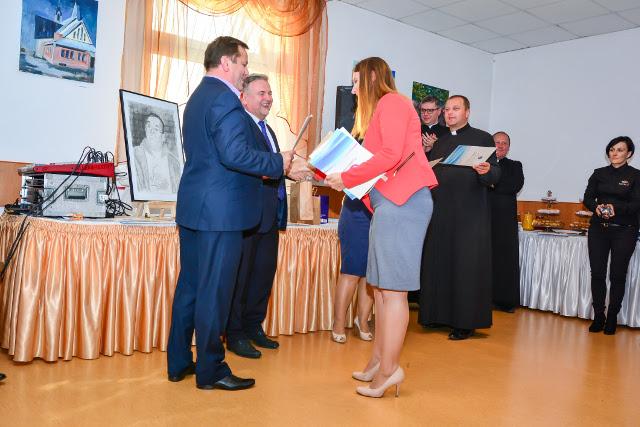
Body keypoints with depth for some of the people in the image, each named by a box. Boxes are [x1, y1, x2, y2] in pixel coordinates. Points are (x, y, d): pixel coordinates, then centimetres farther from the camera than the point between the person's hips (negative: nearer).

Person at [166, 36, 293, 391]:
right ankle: (210, 371, 11)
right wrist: (279, 162, -11)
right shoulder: (225, 99, -13)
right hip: (220, 212, -10)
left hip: (192, 206, 10)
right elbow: (235, 154, -23)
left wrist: (257, 171, 20)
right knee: (214, 291, -1)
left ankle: (178, 362, 25)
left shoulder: (198, 96, 18)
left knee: (190, 286, 15)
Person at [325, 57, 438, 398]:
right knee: (380, 286, 9)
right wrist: (341, 177, 11)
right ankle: (378, 358, 16)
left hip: (402, 200, -10)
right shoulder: (381, 109, 26)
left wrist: (347, 177, -11)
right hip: (389, 202, 10)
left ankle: (388, 369, -3)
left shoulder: (391, 102, -1)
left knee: (392, 288, -8)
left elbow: (392, 154, -15)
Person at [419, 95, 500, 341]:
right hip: (440, 214, 5)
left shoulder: (482, 138, 4)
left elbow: (495, 176, -4)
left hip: (470, 216, -5)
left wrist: (486, 171, -26)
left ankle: (466, 322, 5)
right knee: (438, 264, 6)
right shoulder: (440, 143, 19)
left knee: (467, 266, -3)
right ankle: (439, 314, 17)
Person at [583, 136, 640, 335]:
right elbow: (587, 198, 4)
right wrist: (596, 207, -17)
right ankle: (598, 316, 11)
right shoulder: (599, 173, 10)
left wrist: (616, 209, -25)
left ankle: (612, 318, 13)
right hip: (598, 229, 2)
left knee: (618, 275, 2)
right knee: (597, 273, 0)